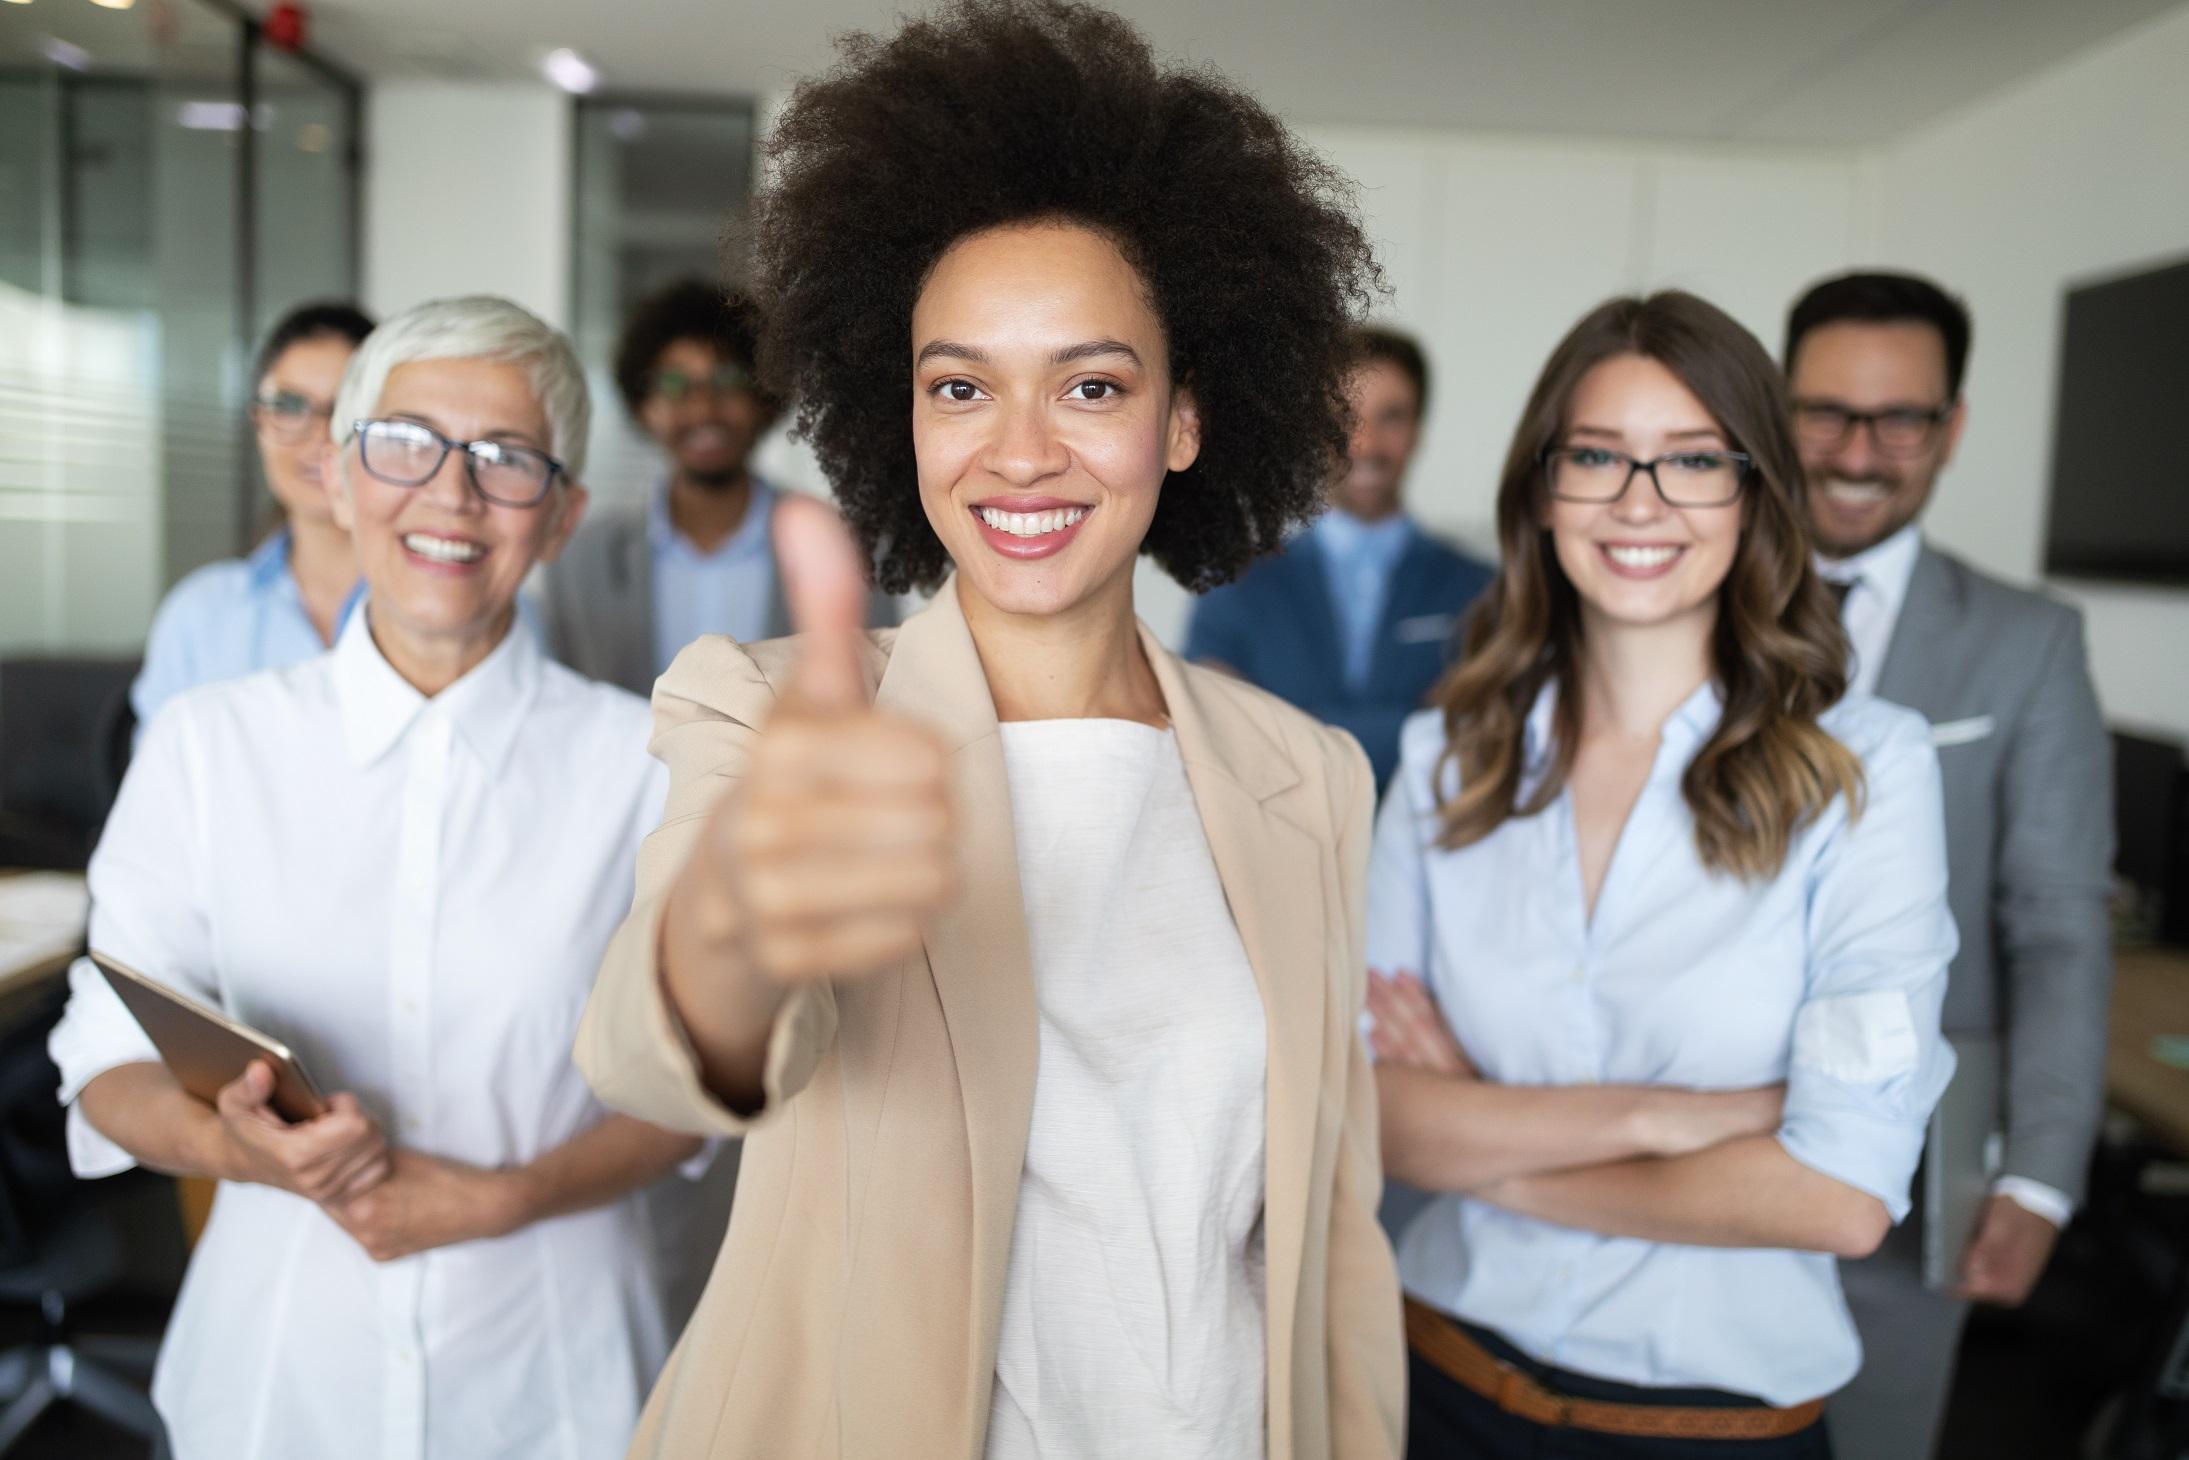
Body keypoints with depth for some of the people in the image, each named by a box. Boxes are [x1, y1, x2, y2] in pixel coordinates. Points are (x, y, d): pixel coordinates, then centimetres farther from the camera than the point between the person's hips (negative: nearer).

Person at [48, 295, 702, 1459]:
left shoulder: (644, 762, -9)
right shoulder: (205, 745, -5)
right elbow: (106, 1068, -1)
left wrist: (506, 1196, -16)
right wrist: (231, 1144, -20)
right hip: (276, 1359, 1)